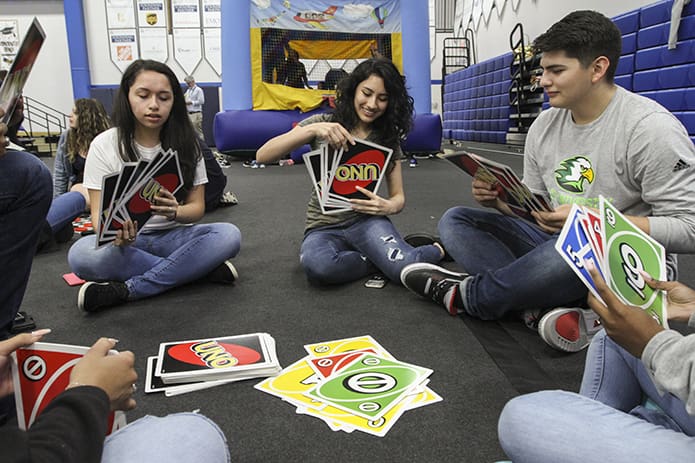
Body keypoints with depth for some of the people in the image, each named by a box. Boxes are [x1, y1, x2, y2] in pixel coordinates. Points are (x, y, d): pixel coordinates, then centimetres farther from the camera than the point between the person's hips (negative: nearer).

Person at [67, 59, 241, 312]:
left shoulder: (186, 143, -1)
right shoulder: (104, 145, -4)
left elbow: (197, 206, -2)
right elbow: (98, 211, -7)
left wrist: (175, 213, -28)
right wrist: (114, 233, -33)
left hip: (170, 236, 1)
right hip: (123, 240, -1)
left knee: (229, 235, -27)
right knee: (80, 255, -34)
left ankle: (126, 290, -25)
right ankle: (199, 268, -23)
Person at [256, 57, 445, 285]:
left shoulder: (388, 138, 5)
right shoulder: (323, 123, -2)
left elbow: (398, 196, 6)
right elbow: (262, 156, -12)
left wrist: (389, 206, -20)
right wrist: (312, 129, -27)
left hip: (366, 220, 1)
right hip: (324, 227, 0)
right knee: (319, 266, -38)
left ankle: (436, 249, 3)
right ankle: (383, 258, -12)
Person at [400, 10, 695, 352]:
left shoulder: (651, 128, -15)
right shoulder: (544, 126, 4)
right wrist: (499, 200, -12)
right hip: (557, 246, 7)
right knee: (454, 220, -3)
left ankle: (464, 294, -11)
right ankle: (569, 311, -20)